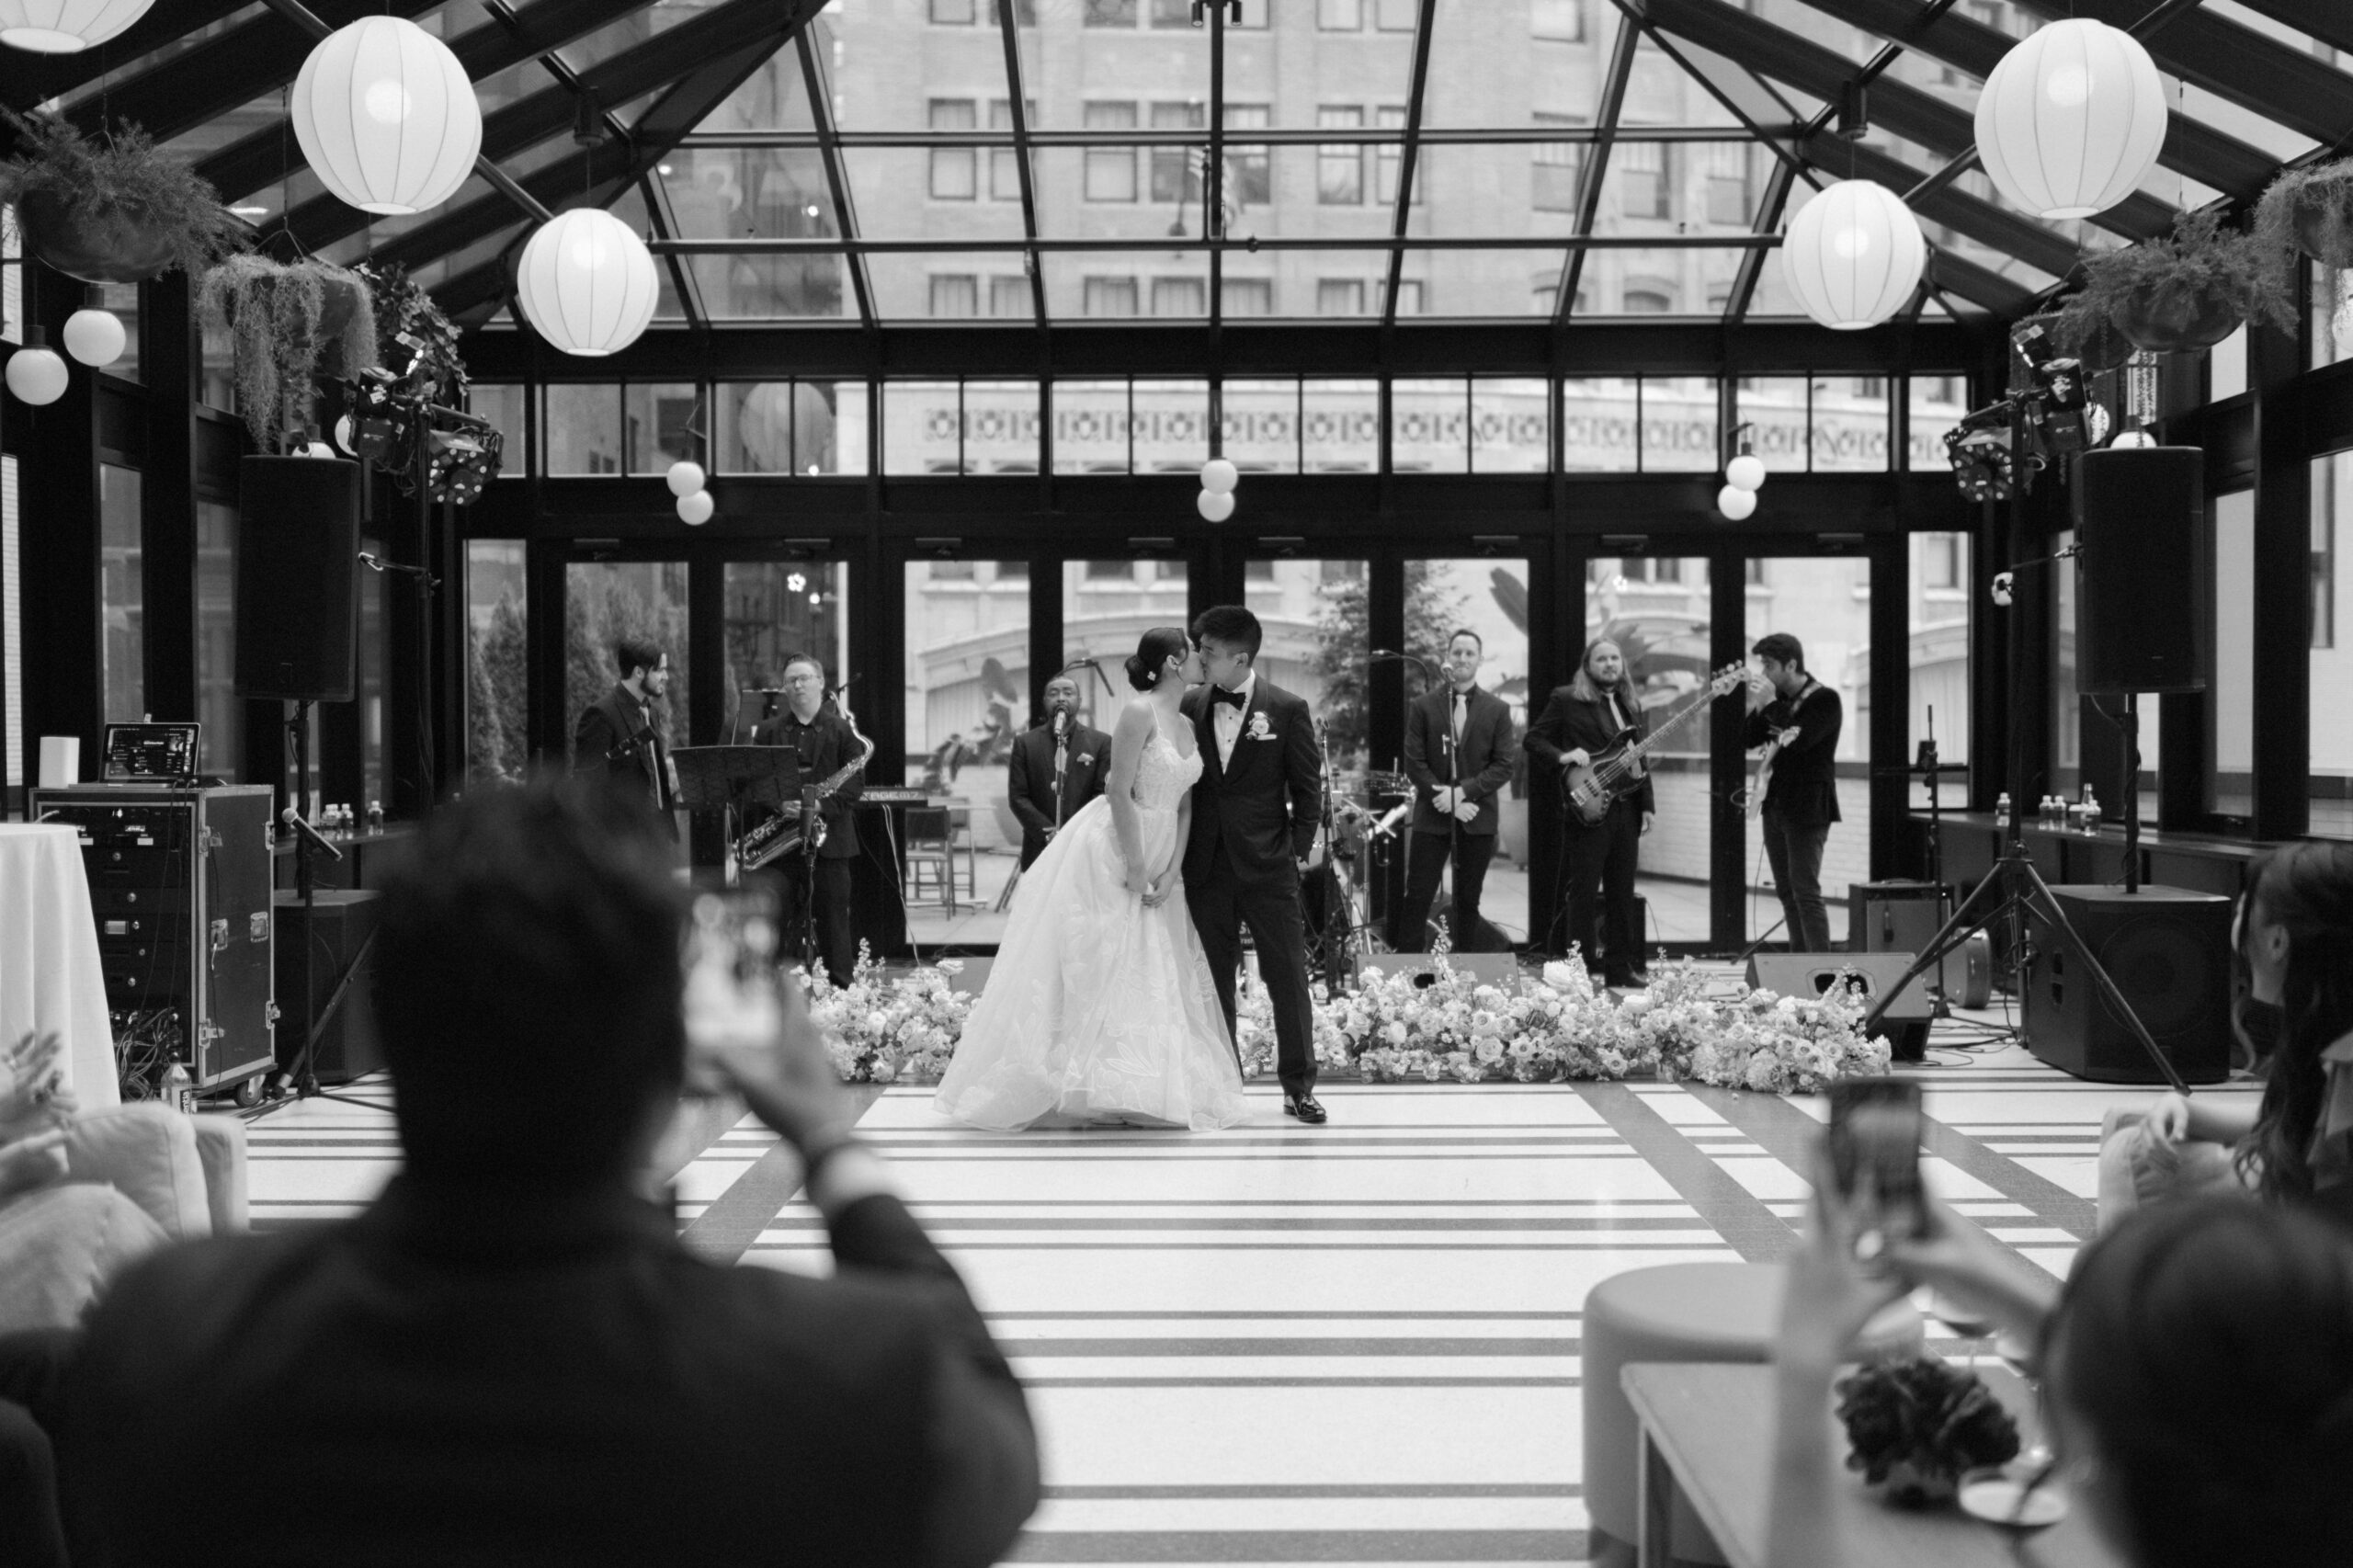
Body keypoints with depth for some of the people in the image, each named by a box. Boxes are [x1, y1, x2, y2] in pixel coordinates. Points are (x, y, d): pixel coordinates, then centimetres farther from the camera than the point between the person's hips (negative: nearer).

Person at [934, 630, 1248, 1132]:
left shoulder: (1187, 727, 10)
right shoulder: (1139, 714, -15)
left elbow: (1184, 807, 9)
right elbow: (1120, 793, -18)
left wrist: (1171, 871, -2)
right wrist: (1136, 868, -17)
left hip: (1154, 858, 9)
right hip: (1108, 851, -9)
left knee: (1155, 974, 7)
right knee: (1099, 967, -6)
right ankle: (1085, 1086, -4)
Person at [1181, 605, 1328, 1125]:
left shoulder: (1287, 710, -2)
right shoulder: (1189, 708, 5)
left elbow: (1308, 786, 2)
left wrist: (1299, 849, -4)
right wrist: (1179, 851, 3)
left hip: (1268, 866, -3)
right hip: (1207, 864, 3)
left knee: (1287, 975, -1)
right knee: (1214, 980, 7)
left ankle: (1299, 1087, 8)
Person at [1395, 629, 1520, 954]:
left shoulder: (1498, 709, 4)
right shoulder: (1423, 706, 2)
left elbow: (1505, 765, -1)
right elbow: (1414, 762, -2)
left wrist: (1463, 791, -13)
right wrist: (1445, 799, -12)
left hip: (1478, 817, 1)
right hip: (1432, 816, -1)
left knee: (1468, 901, 6)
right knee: (1417, 898, -3)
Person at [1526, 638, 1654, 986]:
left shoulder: (1631, 705, 17)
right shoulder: (1566, 699, -1)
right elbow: (1533, 739, 0)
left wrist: (1647, 804, 12)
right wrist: (1563, 755, -17)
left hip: (1627, 810, 6)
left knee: (1622, 892, 8)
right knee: (1583, 892, -3)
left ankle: (1619, 969, 15)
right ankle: (1584, 968, 2)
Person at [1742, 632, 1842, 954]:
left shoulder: (1825, 699, -11)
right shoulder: (1777, 697, 9)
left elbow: (1800, 740, -24)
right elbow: (1748, 741, 10)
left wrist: (1769, 704, -19)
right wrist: (1756, 707, -6)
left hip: (1807, 809, -8)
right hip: (1775, 804, 8)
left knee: (1805, 891, -12)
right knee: (1786, 891, 11)